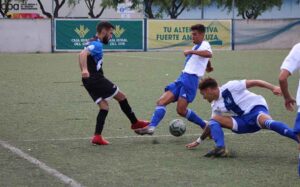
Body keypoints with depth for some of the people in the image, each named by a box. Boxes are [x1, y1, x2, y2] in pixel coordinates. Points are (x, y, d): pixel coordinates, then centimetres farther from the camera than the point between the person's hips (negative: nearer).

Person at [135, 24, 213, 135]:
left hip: (191, 79, -9)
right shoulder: (197, 46, 24)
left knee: (181, 110, -15)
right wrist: (208, 67, 63)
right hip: (182, 78, 9)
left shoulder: (204, 45, -4)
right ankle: (151, 127, -16)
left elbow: (209, 54, -30)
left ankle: (206, 126, 1)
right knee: (161, 101, -5)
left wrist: (191, 52, -34)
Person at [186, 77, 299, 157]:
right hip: (242, 123, 7)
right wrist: (198, 141, 36)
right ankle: (220, 148, -22)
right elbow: (212, 125, 30)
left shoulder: (229, 87, -5)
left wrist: (273, 88, -19)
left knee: (266, 122, -42)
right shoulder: (215, 106, 17)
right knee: (213, 121, -5)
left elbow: (253, 83, -7)